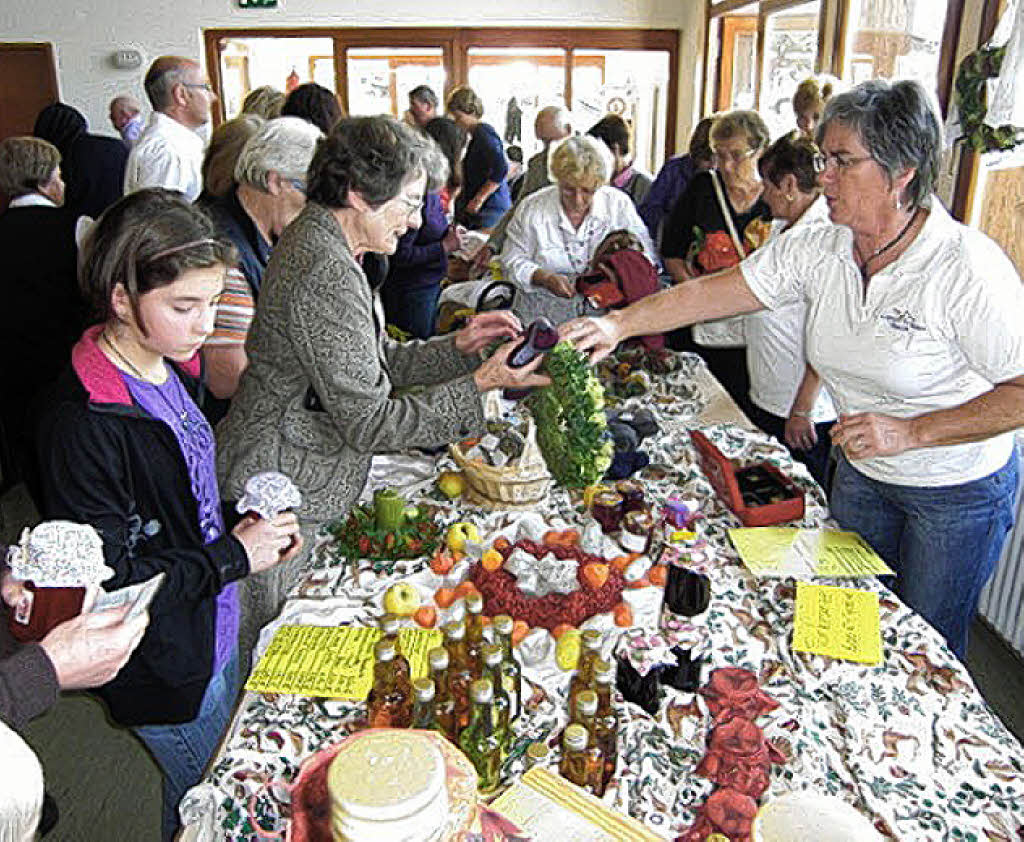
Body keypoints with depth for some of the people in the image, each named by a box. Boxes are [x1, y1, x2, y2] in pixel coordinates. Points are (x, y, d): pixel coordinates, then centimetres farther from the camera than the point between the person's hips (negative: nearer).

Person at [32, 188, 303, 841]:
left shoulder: (173, 370, -2)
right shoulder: (82, 424, -28)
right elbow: (103, 580, -25)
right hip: (164, 670, -8)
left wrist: (245, 524, -5)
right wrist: (234, 556, -21)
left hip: (215, 629, 8)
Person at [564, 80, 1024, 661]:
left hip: (960, 492, -5)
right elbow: (712, 292, -11)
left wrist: (909, 431, -29)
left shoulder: (967, 266, -26)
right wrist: (619, 324, -20)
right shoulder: (818, 250, -10)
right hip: (862, 476, 5)